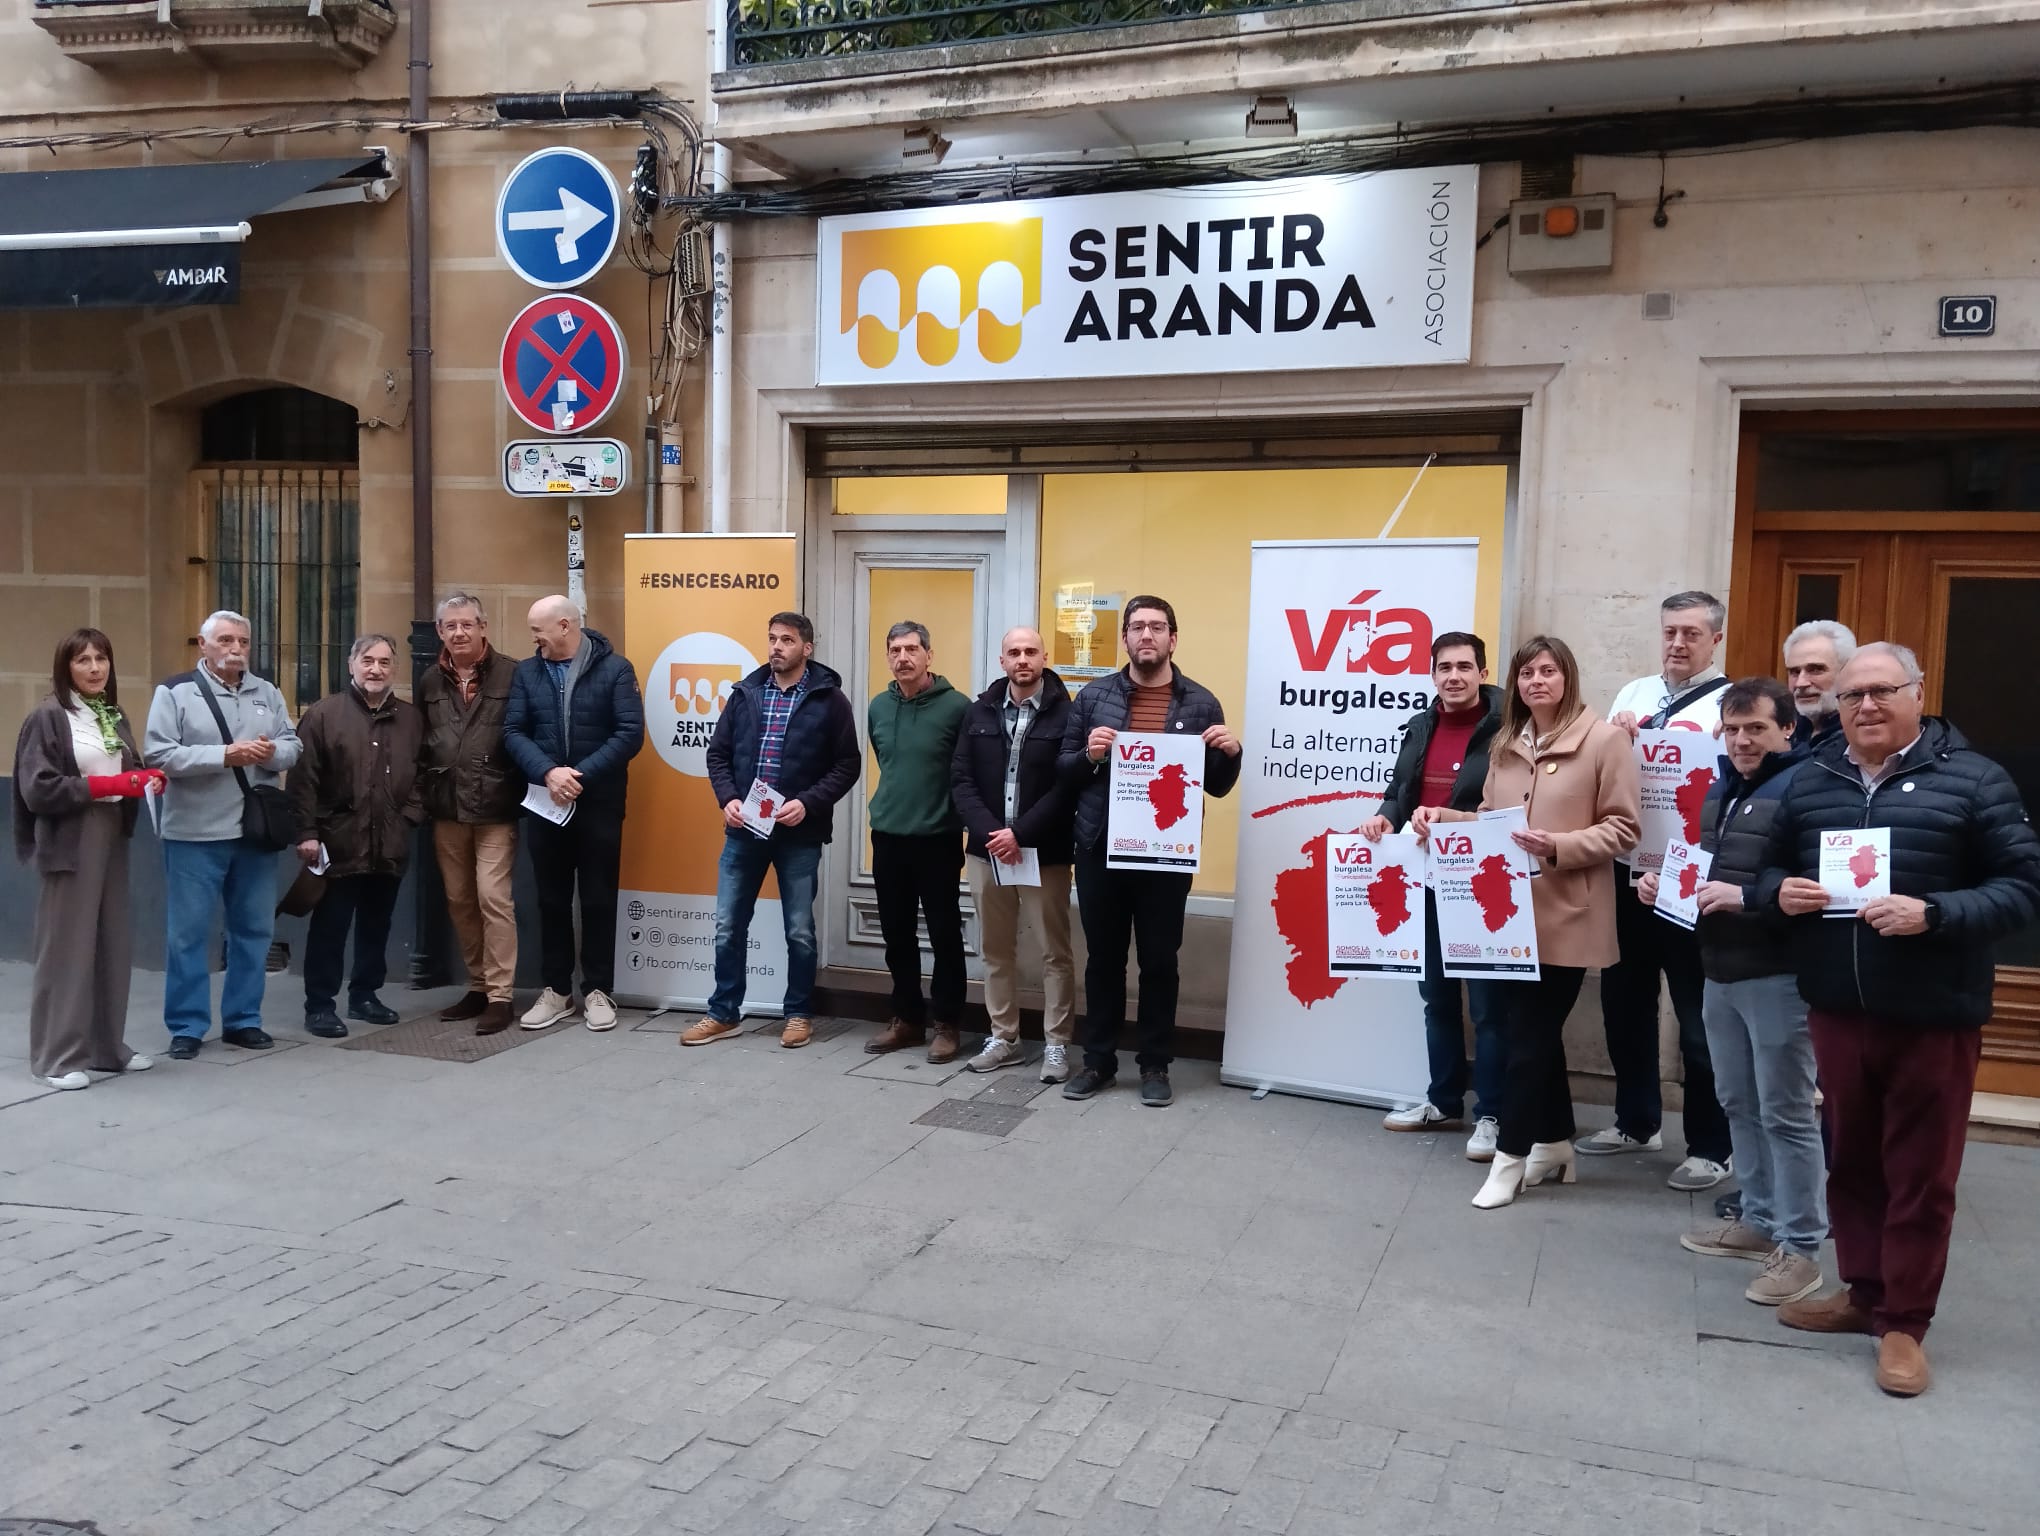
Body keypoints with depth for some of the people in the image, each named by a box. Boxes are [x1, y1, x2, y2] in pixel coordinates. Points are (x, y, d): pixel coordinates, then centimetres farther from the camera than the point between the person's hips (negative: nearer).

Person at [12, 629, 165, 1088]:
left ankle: (107, 1046, 17)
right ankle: (59, 1056, 4)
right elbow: (38, 788, -13)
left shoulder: (114, 717, 14)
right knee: (67, 948, -4)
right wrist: (105, 785, -17)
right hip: (70, 844, -7)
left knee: (112, 946, 9)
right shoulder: (47, 717, -7)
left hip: (113, 840, 7)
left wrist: (148, 780, 0)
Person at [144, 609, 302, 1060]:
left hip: (256, 832, 5)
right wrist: (225, 756, -20)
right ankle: (187, 1026, 12)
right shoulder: (175, 692, -3)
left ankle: (243, 1020, 22)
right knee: (188, 932, 2)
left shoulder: (267, 693, 11)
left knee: (254, 929, 10)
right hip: (195, 835, -4)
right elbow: (158, 754, -12)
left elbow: (293, 747, 9)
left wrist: (272, 752, -14)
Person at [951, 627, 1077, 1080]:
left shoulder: (1065, 713, -6)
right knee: (996, 950, 12)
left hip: (1045, 853, -4)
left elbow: (1067, 786, -12)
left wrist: (1020, 834, -18)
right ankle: (1003, 1038, 24)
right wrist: (988, 831, -13)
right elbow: (961, 779, 1)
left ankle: (1057, 1044, 13)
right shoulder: (981, 711, 6)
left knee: (1054, 952, 4)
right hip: (987, 850, 4)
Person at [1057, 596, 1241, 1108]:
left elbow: (1216, 785, 7)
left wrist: (1231, 753, -13)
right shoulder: (1094, 696, 4)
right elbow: (1063, 770, 5)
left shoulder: (1200, 702, 3)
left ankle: (1155, 1065, 18)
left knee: (1160, 961, 7)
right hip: (1100, 851, 1)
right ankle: (1098, 1061, 21)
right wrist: (1089, 755, -15)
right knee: (1103, 958, 10)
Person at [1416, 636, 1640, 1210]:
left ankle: (1511, 1155, 8)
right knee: (1538, 1030, 15)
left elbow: (1623, 828, -9)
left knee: (1528, 1036, -3)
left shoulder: (1604, 739, -7)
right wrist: (1441, 817, -1)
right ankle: (1554, 1144, 28)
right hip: (1511, 909, 6)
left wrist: (1558, 848, -22)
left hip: (1566, 915, -6)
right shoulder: (1506, 743, 12)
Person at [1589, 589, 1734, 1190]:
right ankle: (1637, 1121, 32)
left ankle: (1712, 1146, 15)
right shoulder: (1634, 693, 12)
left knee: (1699, 1016, 3)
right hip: (1627, 873, 6)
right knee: (1625, 1003, 15)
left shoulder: (1729, 703, -6)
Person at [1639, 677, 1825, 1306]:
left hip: (1778, 976, -9)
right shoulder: (1721, 789, 14)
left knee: (1785, 1113, -1)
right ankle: (1758, 1219, 31)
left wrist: (1747, 897, -29)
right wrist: (1665, 884, 8)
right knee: (1739, 1104, 17)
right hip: (1721, 972, 9)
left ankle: (1800, 1246, 8)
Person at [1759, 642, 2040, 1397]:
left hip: (1933, 1015, -4)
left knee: (1920, 1174, 6)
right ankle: (1863, 1291, 32)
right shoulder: (1810, 780, 7)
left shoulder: (1972, 779, -6)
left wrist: (1933, 914, -22)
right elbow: (1772, 866, 16)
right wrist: (1781, 892, -7)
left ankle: (1904, 1322, 17)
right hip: (1837, 1009, 4)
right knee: (1851, 1159, 16)